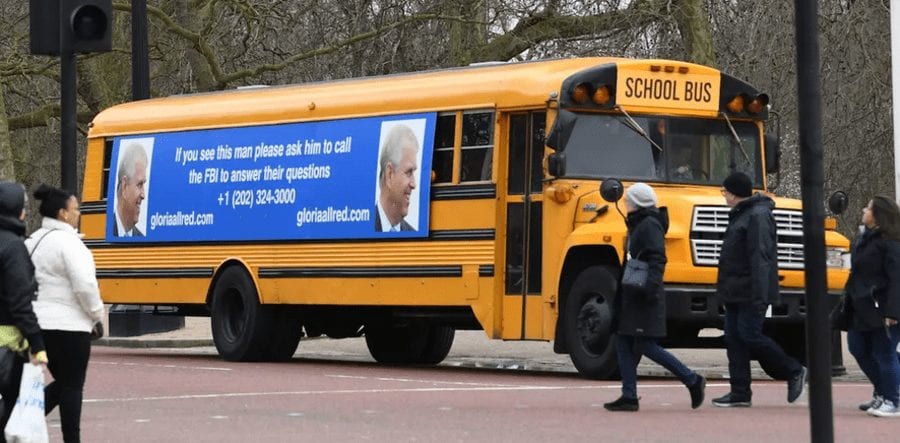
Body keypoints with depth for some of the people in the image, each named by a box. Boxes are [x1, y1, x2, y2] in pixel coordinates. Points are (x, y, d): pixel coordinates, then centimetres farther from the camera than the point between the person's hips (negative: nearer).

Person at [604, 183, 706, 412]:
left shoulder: (650, 225, -12)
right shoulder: (636, 225, 17)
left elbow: (658, 259, -22)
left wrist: (651, 286, -33)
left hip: (646, 298, -10)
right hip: (631, 297, 10)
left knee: (645, 346, -10)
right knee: (624, 344, 5)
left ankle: (693, 380, -2)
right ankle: (629, 397, 4)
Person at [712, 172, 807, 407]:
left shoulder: (758, 216, -15)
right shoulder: (740, 215, 17)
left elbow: (760, 257, -23)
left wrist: (759, 296, -28)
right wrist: (725, 285, 23)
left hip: (751, 292, -10)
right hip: (736, 291, 10)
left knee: (749, 335, -11)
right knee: (733, 337, 6)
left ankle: (794, 372, 3)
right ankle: (740, 392, 8)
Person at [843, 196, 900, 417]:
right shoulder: (863, 238, 12)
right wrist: (850, 297, 15)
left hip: (880, 308, -10)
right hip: (862, 306, 10)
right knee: (859, 349, 14)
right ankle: (882, 394, 28)